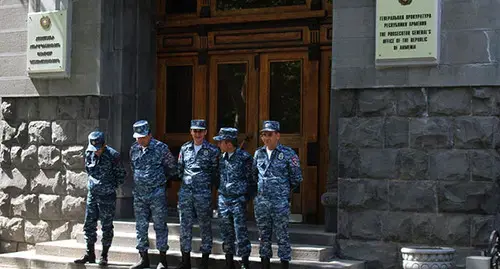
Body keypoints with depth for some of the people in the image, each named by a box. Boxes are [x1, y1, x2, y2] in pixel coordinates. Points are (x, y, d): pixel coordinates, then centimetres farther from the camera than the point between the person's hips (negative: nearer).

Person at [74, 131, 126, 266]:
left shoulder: (113, 156, -16)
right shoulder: (89, 153, -2)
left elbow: (121, 174, -4)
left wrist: (112, 186, 0)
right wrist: (93, 183, 13)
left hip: (107, 196, -5)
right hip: (92, 194, 5)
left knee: (106, 227, 2)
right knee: (89, 225, 7)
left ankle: (104, 256, 11)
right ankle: (90, 255, 17)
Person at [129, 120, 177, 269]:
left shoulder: (161, 148, -10)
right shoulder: (134, 149, 5)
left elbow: (172, 167, 2)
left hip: (157, 193, -5)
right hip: (139, 193, 5)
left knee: (160, 226, 1)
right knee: (141, 226, 7)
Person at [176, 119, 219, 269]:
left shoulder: (212, 150, -1)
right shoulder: (184, 148, 9)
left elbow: (215, 172, 1)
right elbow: (179, 169, 16)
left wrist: (207, 184, -1)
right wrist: (186, 180, 10)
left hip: (203, 193, -3)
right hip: (185, 192, 3)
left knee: (205, 227, 4)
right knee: (185, 226, 6)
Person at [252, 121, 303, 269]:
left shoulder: (288, 154, -6)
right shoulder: (258, 153, 7)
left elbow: (297, 178, 1)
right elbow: (253, 174, 22)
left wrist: (283, 189, 8)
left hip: (280, 202, -5)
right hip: (261, 201, 5)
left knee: (282, 236, 0)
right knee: (264, 236, 12)